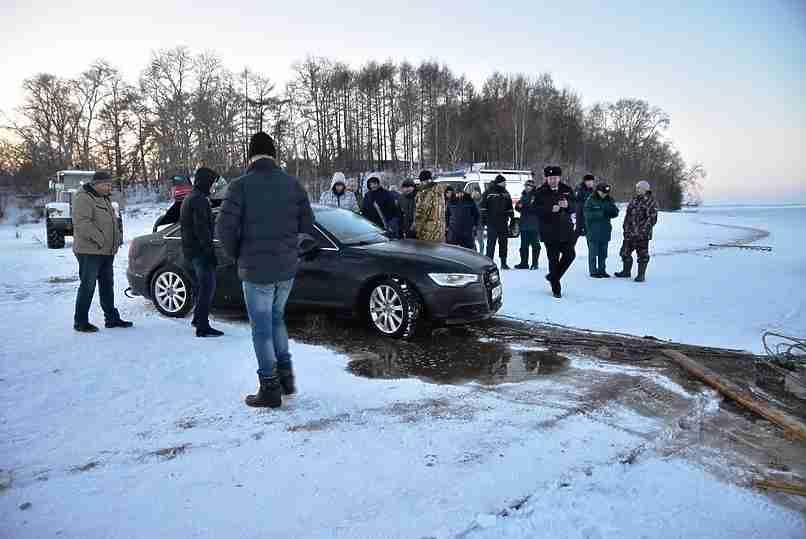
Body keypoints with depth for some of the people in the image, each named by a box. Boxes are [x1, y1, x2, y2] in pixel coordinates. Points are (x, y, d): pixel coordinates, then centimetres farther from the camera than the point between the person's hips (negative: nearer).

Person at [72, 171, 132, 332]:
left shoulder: (104, 199, 19)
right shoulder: (83, 198, -11)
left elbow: (113, 221, 27)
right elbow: (81, 223, -23)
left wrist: (118, 237, 12)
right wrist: (99, 239, -24)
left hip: (107, 252, 9)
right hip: (89, 252, -9)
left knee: (107, 285, 14)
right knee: (88, 286, -4)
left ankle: (111, 317, 23)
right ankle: (80, 321, 5)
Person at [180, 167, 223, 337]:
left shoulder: (189, 198, 18)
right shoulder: (200, 199, -16)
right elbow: (202, 229, -22)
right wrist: (210, 252, -21)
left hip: (190, 249, 10)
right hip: (199, 250, -10)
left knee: (202, 284, 21)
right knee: (208, 285, -8)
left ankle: (198, 318, 32)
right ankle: (202, 326, -7)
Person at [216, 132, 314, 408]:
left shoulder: (241, 185, -11)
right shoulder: (292, 184, 1)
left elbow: (225, 228, -14)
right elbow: (307, 225, 3)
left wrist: (238, 256, 3)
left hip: (256, 269, -4)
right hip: (287, 267, 4)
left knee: (262, 327, 6)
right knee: (276, 318, 22)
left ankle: (270, 389, 13)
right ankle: (286, 376, 24)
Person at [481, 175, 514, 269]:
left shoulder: (506, 193, 14)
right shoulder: (488, 192, -1)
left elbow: (510, 207, 20)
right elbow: (483, 206, -2)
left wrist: (512, 217, 14)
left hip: (503, 222, 5)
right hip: (492, 222, -5)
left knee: (503, 242, 8)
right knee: (491, 243, -4)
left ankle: (503, 263, 14)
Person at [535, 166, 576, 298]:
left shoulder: (567, 190, 9)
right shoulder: (541, 192, -1)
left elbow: (574, 208, 7)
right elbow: (538, 210, -9)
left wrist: (567, 205, -15)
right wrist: (551, 209, -24)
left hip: (565, 229, 4)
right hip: (549, 231, -4)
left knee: (570, 254, 1)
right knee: (553, 259, -1)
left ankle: (553, 277, 23)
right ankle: (556, 288, 11)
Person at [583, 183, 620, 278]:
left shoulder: (609, 200, 8)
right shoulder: (590, 200, -8)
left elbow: (615, 213, 8)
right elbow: (588, 214, -18)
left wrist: (613, 211, -16)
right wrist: (601, 213, -26)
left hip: (605, 231, 5)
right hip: (593, 231, -5)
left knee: (603, 253, 12)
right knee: (593, 252, 0)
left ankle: (602, 270, 22)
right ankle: (593, 271, 8)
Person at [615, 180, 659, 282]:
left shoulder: (651, 201, -8)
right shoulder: (634, 200, 13)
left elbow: (652, 218, -12)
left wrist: (644, 230, -19)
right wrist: (626, 228, 14)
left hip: (642, 234, -7)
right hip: (629, 232, 7)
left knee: (642, 255, 2)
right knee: (625, 252, 14)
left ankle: (641, 275, 11)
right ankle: (626, 272, 29)